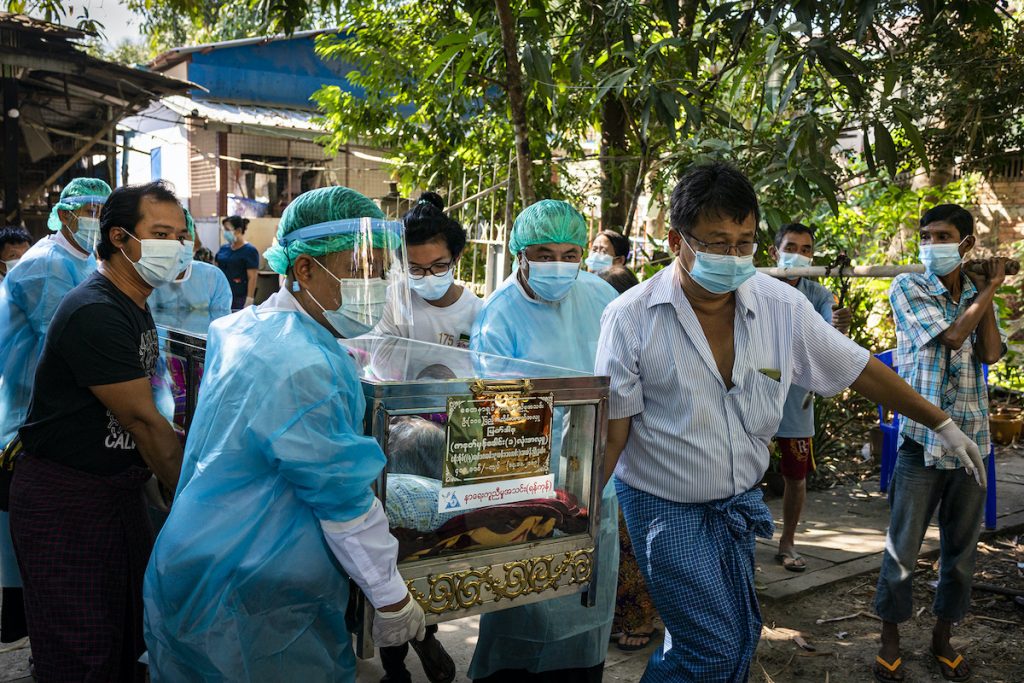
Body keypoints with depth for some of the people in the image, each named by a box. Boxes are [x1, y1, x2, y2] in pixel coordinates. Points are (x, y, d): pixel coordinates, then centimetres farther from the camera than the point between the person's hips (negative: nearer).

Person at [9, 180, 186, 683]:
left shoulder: (136, 306, 9)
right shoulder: (95, 313, -22)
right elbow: (142, 421, -22)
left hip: (119, 488, 9)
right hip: (64, 499, -9)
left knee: (134, 636, 15)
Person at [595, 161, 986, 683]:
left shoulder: (782, 306, -7)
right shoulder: (631, 317, -17)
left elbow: (858, 369, 5)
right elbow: (610, 429, -13)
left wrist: (943, 425, 12)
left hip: (738, 502, 5)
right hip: (665, 507, -4)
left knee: (738, 638, 14)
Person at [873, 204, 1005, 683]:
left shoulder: (978, 295, 10)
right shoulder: (907, 288, -3)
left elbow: (990, 353, -4)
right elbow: (950, 336, -15)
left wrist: (986, 291, -4)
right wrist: (990, 290, -4)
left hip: (971, 440, 4)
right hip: (922, 440, -4)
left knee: (961, 549, 12)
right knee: (902, 547, 2)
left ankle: (943, 638, 28)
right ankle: (890, 639, 19)